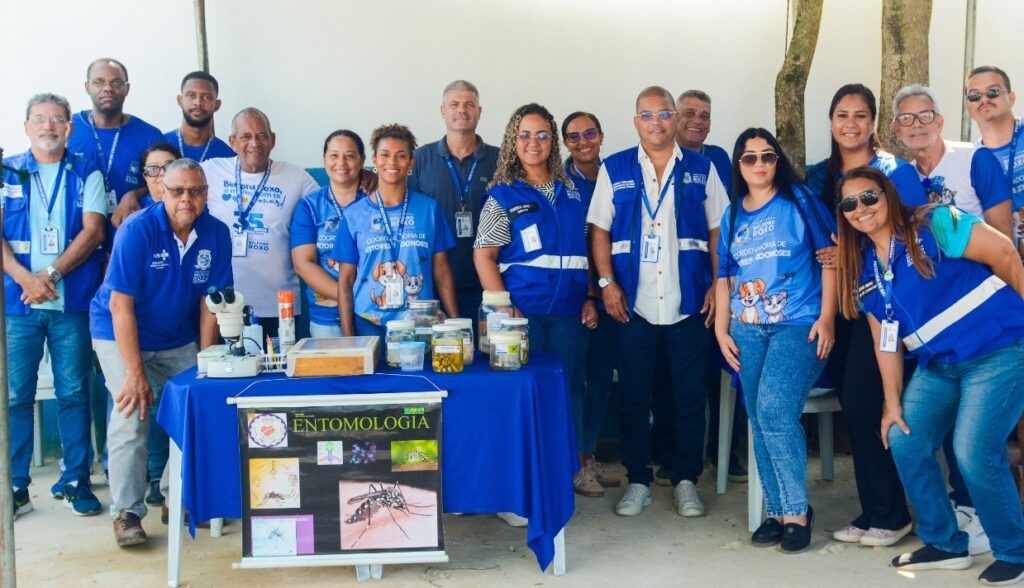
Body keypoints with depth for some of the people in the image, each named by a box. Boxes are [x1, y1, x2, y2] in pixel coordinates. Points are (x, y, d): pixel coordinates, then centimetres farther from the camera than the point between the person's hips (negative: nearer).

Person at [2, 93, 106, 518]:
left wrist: (52, 273, -13)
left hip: (72, 302, 0)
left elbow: (93, 231, -3)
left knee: (74, 392, 4)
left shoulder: (87, 174, 8)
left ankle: (75, 480, 13)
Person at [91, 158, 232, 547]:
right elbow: (120, 305, -23)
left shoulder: (216, 234, -9)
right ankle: (126, 513, -7)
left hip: (177, 340, 4)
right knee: (131, 414, -18)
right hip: (120, 336, -4)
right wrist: (136, 373, -26)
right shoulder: (137, 230, -22)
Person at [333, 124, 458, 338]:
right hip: (369, 326, 0)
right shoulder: (354, 214, 3)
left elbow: (442, 273, 6)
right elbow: (346, 280, 5)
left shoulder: (429, 209, 4)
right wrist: (347, 336, -1)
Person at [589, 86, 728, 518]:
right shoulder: (614, 170, 6)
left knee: (690, 395, 6)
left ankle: (686, 481, 19)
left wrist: (718, 285, -2)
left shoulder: (701, 169, 7)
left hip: (689, 303, 0)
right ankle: (638, 481, 19)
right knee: (634, 396, 7)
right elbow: (599, 231, 5)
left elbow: (718, 231, 7)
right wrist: (607, 283, -5)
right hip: (633, 304, 0)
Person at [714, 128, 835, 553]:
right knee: (760, 421, 4)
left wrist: (826, 316, -11)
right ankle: (778, 512, 16)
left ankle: (797, 510, -3)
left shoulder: (799, 201, 0)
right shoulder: (733, 215, 13)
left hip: (799, 324, -5)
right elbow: (725, 276, 16)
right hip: (747, 329, 5)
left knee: (775, 411, -19)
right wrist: (722, 329, 8)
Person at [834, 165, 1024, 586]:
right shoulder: (864, 271, 7)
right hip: (939, 365, 7)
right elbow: (886, 342, 10)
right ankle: (945, 544, 19)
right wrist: (893, 403, 8)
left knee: (975, 452, -16)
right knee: (905, 443, 2)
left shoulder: (932, 226, -13)